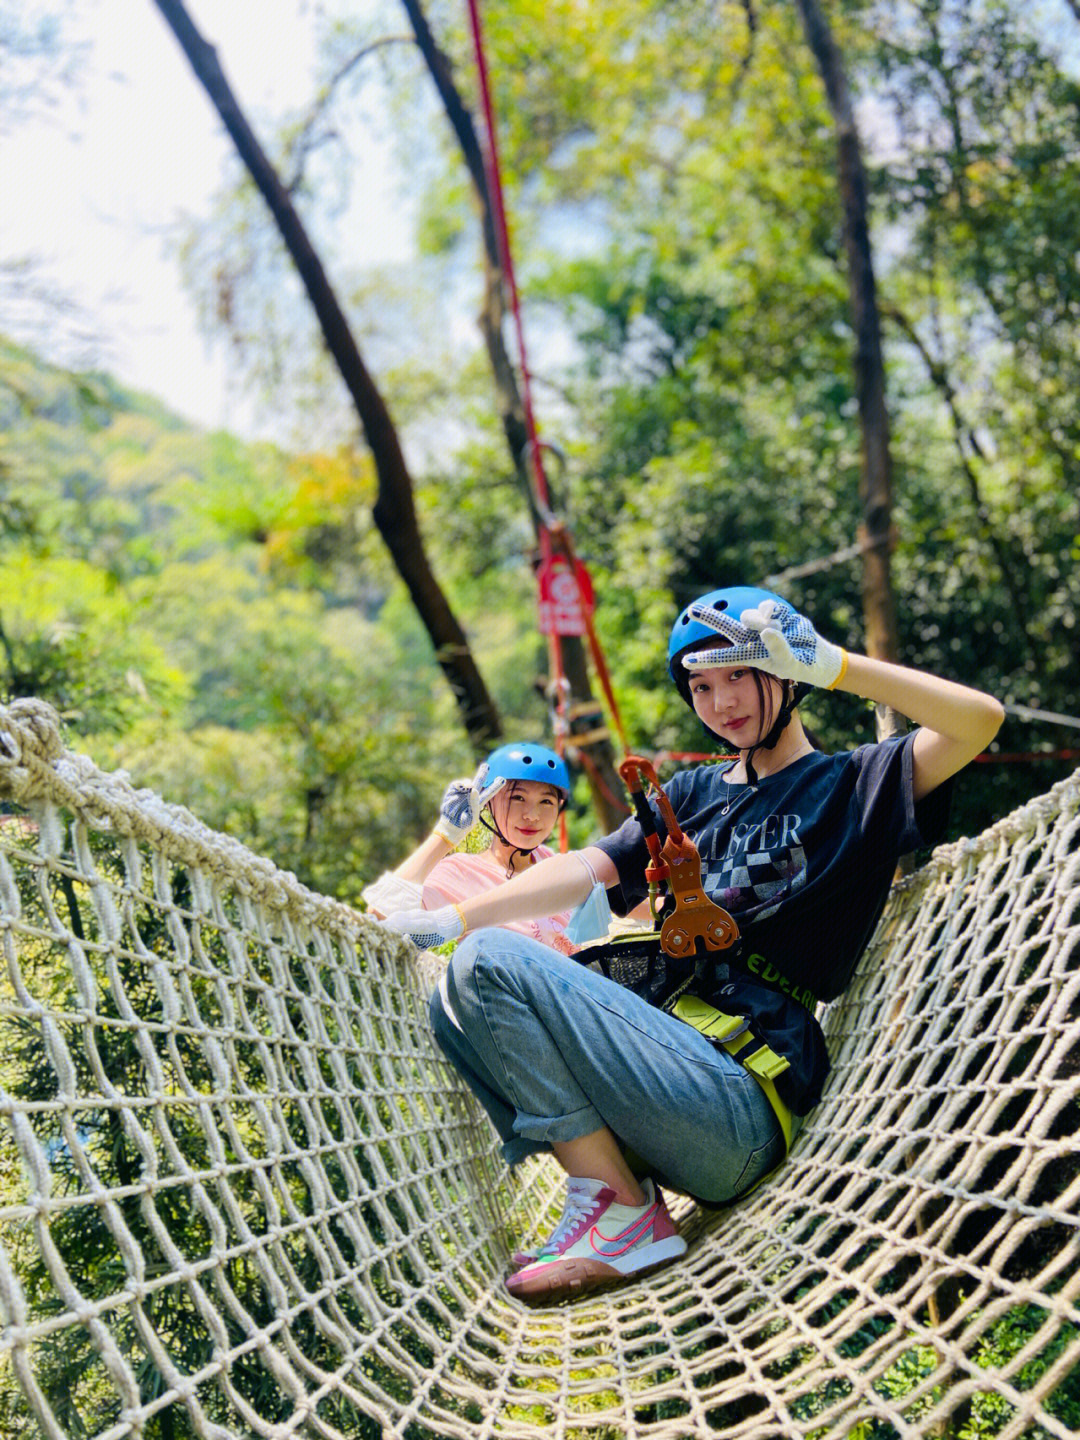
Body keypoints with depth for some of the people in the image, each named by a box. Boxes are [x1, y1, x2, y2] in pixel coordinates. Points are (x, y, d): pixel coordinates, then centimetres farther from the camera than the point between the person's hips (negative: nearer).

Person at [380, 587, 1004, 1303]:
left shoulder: (855, 785, 5)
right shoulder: (692, 795, 22)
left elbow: (980, 720, -11)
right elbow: (586, 869, 12)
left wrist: (831, 663, -14)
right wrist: (452, 917, 0)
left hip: (743, 1106, -7)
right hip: (671, 1065, 8)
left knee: (489, 961, -18)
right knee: (457, 1004, 2)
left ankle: (625, 1212, -11)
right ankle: (614, 1181, -8)